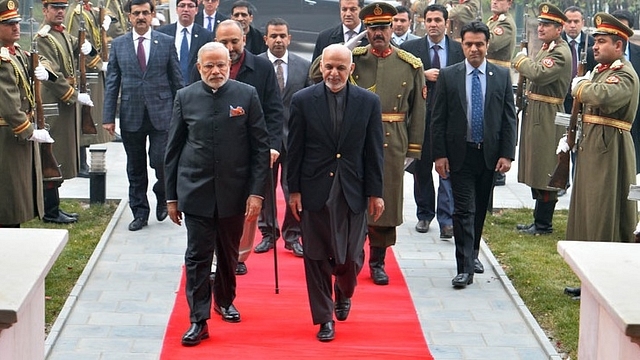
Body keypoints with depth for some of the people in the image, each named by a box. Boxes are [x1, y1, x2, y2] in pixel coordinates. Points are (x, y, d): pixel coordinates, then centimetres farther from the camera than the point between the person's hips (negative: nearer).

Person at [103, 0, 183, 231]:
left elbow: (177, 81, 4)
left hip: (161, 114, -2)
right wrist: (109, 117, -1)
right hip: (131, 115, 2)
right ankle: (140, 212, 20)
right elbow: (112, 83, 5)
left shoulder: (166, 43, 2)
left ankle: (162, 196, 21)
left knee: (161, 162, -9)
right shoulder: (118, 45, 5)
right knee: (135, 169, 8)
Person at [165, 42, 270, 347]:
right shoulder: (185, 97, 1)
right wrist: (171, 195, 4)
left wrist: (256, 192, -8)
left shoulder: (247, 95, -3)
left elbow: (260, 146, -2)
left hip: (234, 192, 0)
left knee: (229, 253, 16)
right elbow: (173, 149, 5)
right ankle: (199, 320, 4)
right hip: (196, 192, 0)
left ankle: (225, 300, 39)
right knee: (197, 256, -2)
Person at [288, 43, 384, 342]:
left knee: (351, 257, 5)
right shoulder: (303, 100, -2)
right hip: (315, 191, 0)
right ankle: (324, 318, 19)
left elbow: (373, 151, 3)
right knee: (317, 258, 5)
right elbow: (295, 150, 0)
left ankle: (344, 294, 38)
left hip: (352, 193, 1)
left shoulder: (368, 102, 1)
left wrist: (375, 193, 1)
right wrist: (294, 190, -2)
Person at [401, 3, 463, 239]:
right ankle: (424, 215, 25)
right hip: (421, 116, 1)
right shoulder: (410, 48, 4)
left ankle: (446, 220, -5)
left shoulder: (459, 50, 5)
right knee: (421, 167, 11)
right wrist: (424, 75, -14)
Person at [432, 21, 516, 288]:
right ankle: (465, 268, -6)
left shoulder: (502, 76, 2)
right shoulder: (448, 76, -1)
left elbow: (509, 118, 3)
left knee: (480, 209, 14)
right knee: (464, 211, -6)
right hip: (460, 154, -2)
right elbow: (438, 119, 0)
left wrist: (507, 154, -5)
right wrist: (439, 154, -7)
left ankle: (473, 254, 33)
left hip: (490, 154, 2)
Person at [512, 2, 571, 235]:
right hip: (535, 114, 10)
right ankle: (539, 220, 23)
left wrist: (520, 60, -12)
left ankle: (544, 224, 5)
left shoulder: (561, 53, -16)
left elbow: (538, 74, -28)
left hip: (547, 118, -10)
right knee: (535, 169, 15)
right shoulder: (545, 48, 16)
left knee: (544, 171, -3)